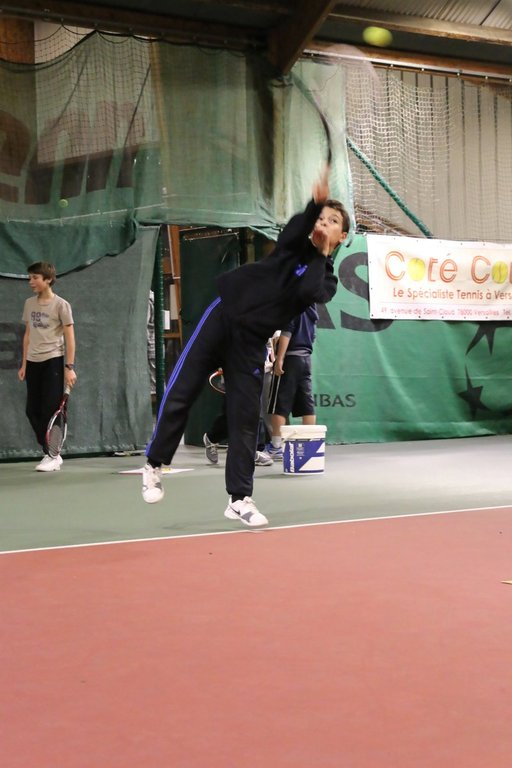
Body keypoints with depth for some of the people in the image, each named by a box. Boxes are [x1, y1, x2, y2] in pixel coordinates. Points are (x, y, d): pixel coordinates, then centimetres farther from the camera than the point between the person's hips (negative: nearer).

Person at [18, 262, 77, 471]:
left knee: (50, 410, -5)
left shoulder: (61, 305, -5)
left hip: (53, 361, -5)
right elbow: (27, 335, 17)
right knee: (32, 411, 3)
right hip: (33, 362, 6)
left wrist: (69, 367, -12)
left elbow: (70, 337, -6)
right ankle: (50, 452, 15)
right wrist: (24, 364, 14)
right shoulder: (29, 304, 10)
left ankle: (52, 455, 6)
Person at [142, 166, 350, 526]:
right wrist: (316, 202, -36)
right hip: (222, 317, 0)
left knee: (246, 419, -2)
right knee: (180, 394, -3)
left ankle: (240, 499, 8)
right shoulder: (295, 245, 7)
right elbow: (297, 227, -19)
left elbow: (306, 292, -19)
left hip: (251, 342, 0)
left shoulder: (327, 278, 5)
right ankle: (155, 464, 15)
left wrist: (321, 256, -8)